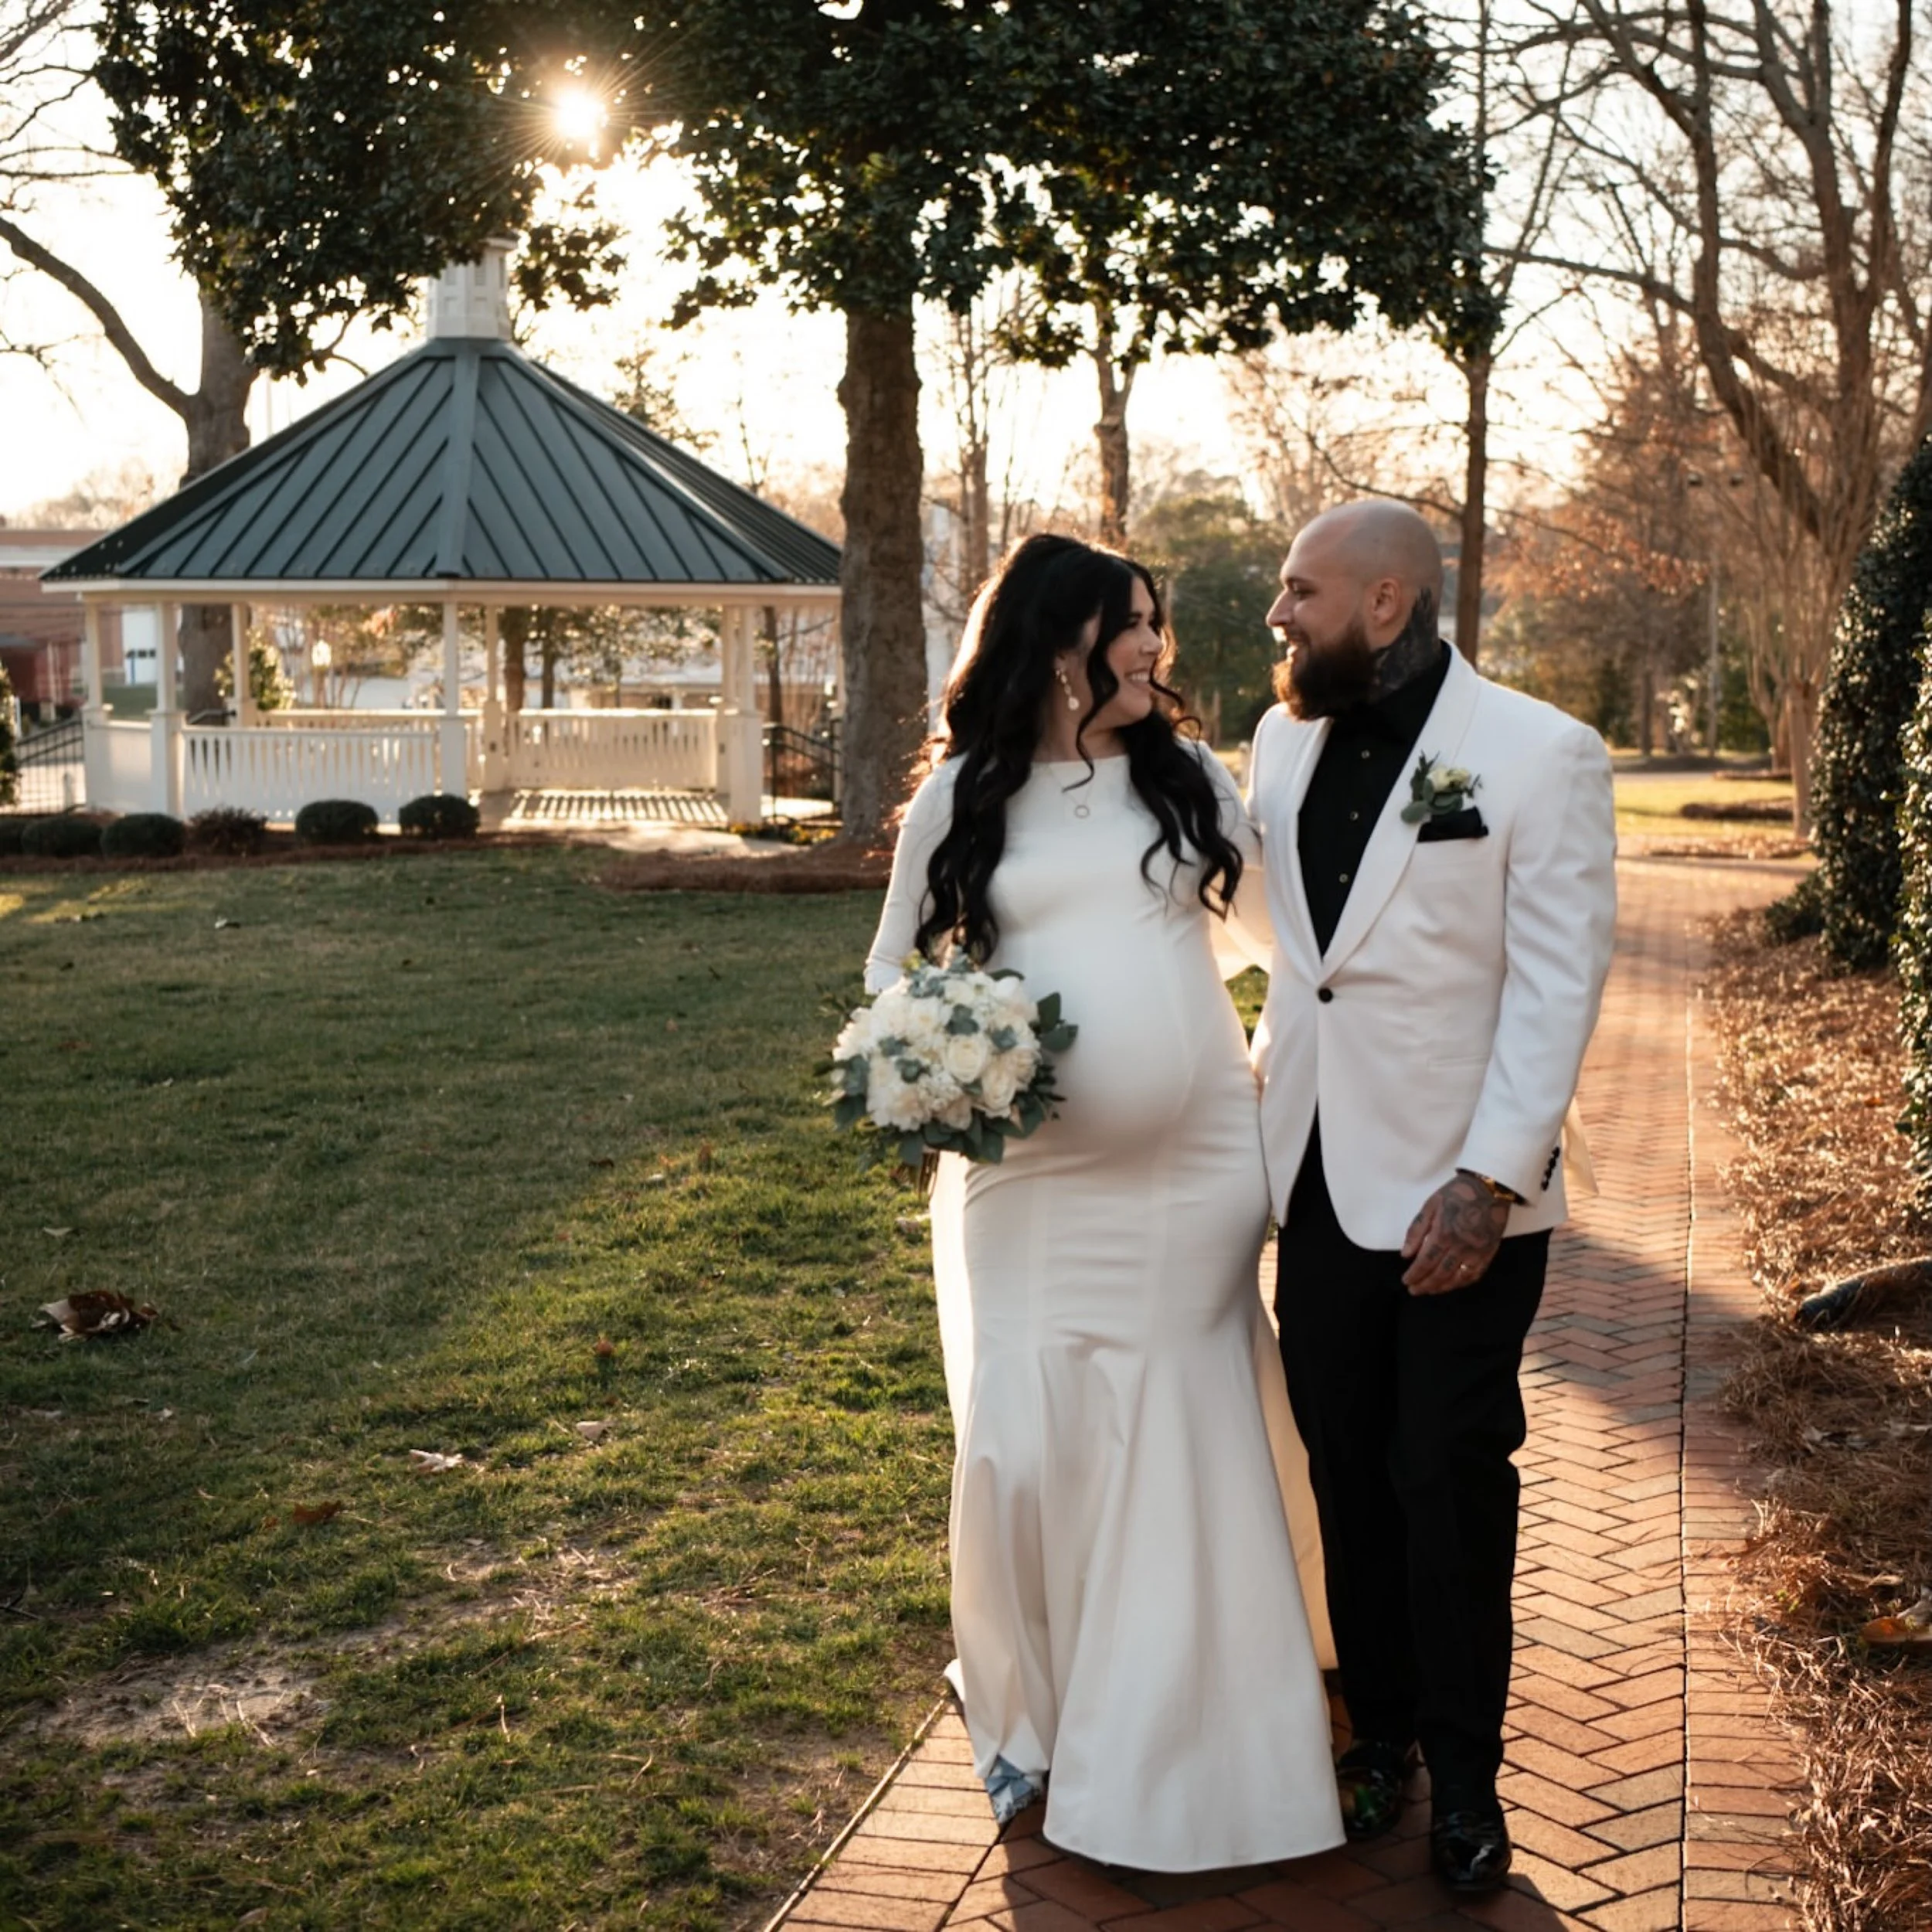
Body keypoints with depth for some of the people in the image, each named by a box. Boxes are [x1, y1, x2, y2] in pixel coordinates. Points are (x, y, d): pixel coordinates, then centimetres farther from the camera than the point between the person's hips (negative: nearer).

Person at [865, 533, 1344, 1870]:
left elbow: (1280, 920, 16)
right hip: (1029, 1182, -1)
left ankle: (1160, 1739, 22)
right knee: (1023, 1452, 1)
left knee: (1177, 1451, 5)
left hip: (1195, 1173, 1)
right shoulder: (961, 799, 2)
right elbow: (897, 971, 8)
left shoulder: (1192, 779, 6)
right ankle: (1028, 1711, 27)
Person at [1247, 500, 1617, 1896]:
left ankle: (1464, 1778, 21)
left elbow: (1557, 987, -13)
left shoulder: (1541, 755, -10)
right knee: (1348, 1475, 12)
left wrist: (1490, 1180, -18)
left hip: (1462, 1192, -5)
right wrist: (1265, 1093, 10)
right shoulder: (1284, 741, 6)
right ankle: (1378, 1730, 30)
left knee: (1451, 1487, 4)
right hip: (1319, 1179, 5)